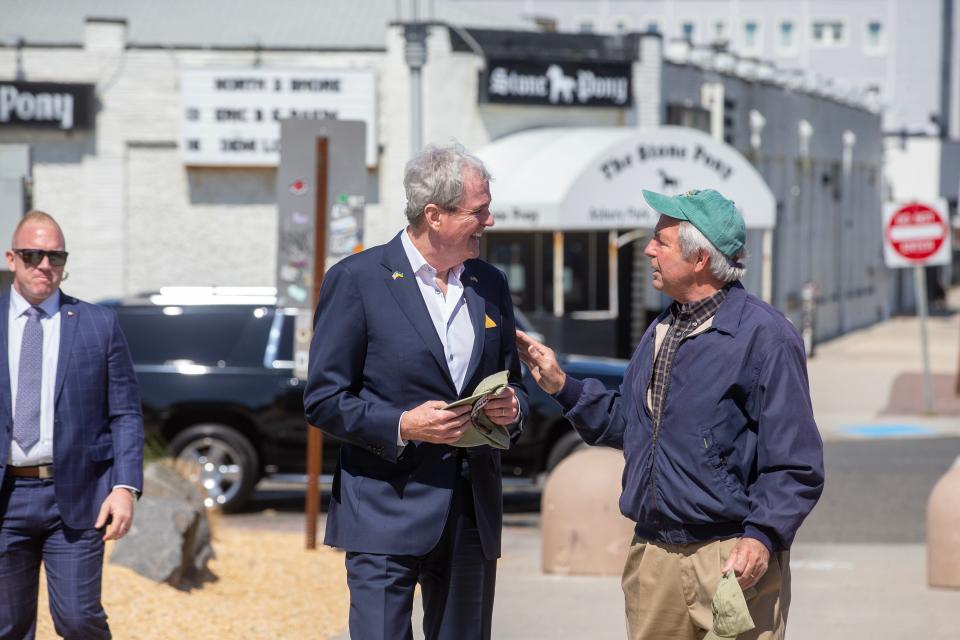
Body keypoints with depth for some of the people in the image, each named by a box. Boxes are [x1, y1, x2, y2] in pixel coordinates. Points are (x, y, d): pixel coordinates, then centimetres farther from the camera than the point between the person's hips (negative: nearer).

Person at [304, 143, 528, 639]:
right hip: (387, 519, -6)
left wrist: (511, 407, -2)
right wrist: (402, 426, -19)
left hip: (472, 518, 6)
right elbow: (324, 399, -6)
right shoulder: (357, 280, -5)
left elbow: (510, 381, 22)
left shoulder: (491, 285, 12)